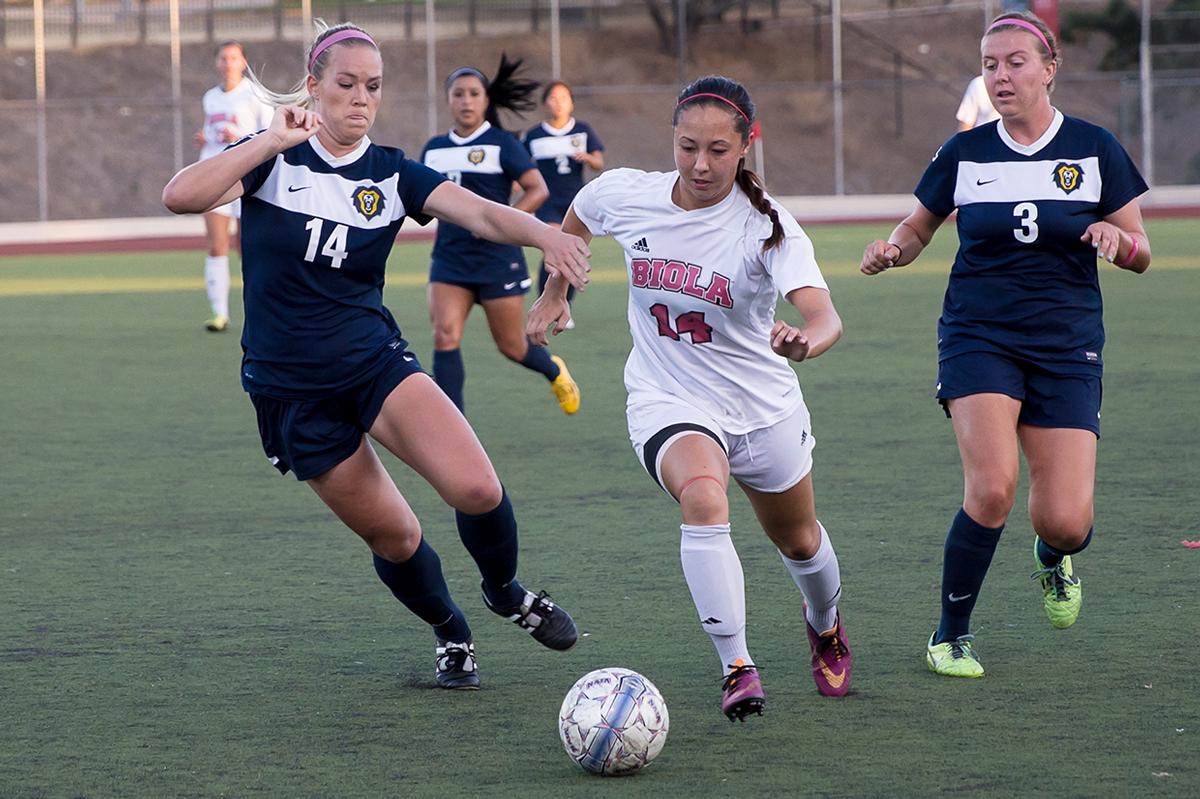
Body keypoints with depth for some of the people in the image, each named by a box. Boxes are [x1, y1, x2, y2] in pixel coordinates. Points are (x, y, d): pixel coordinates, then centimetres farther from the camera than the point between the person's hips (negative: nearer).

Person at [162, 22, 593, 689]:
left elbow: (480, 212, -16)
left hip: (375, 361, 1)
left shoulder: (392, 174, 1)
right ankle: (452, 635, 33)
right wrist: (273, 141, -23)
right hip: (291, 389, -1)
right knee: (394, 537, 3)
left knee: (477, 490, -20)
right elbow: (181, 196, -22)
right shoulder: (273, 158, -5)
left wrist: (543, 233, -37)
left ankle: (507, 592, 11)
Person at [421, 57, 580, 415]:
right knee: (445, 335, -15)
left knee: (512, 347, 7)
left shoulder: (501, 144, -5)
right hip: (449, 261, 4)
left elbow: (538, 189, -10)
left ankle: (554, 371, 42)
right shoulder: (435, 149, 9)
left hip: (498, 260, -4)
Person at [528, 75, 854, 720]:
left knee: (798, 542, 22)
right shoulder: (624, 195, -14)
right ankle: (737, 668, -30)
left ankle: (825, 624, 57)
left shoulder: (767, 225, -23)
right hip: (668, 404, 0)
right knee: (704, 501, -33)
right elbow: (575, 221, 12)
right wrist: (553, 294, 19)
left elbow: (824, 315, -37)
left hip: (762, 404, 0)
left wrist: (805, 341, -59)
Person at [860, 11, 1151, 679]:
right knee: (992, 487, -23)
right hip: (978, 339, 0)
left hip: (1067, 347, 0)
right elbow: (919, 228, 16)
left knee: (1066, 521, -8)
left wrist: (1118, 238, -18)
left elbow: (1141, 255, 6)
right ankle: (951, 635, -3)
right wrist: (891, 251, -7)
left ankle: (1054, 560, 32)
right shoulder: (964, 154, 2)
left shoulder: (1095, 149, 1)